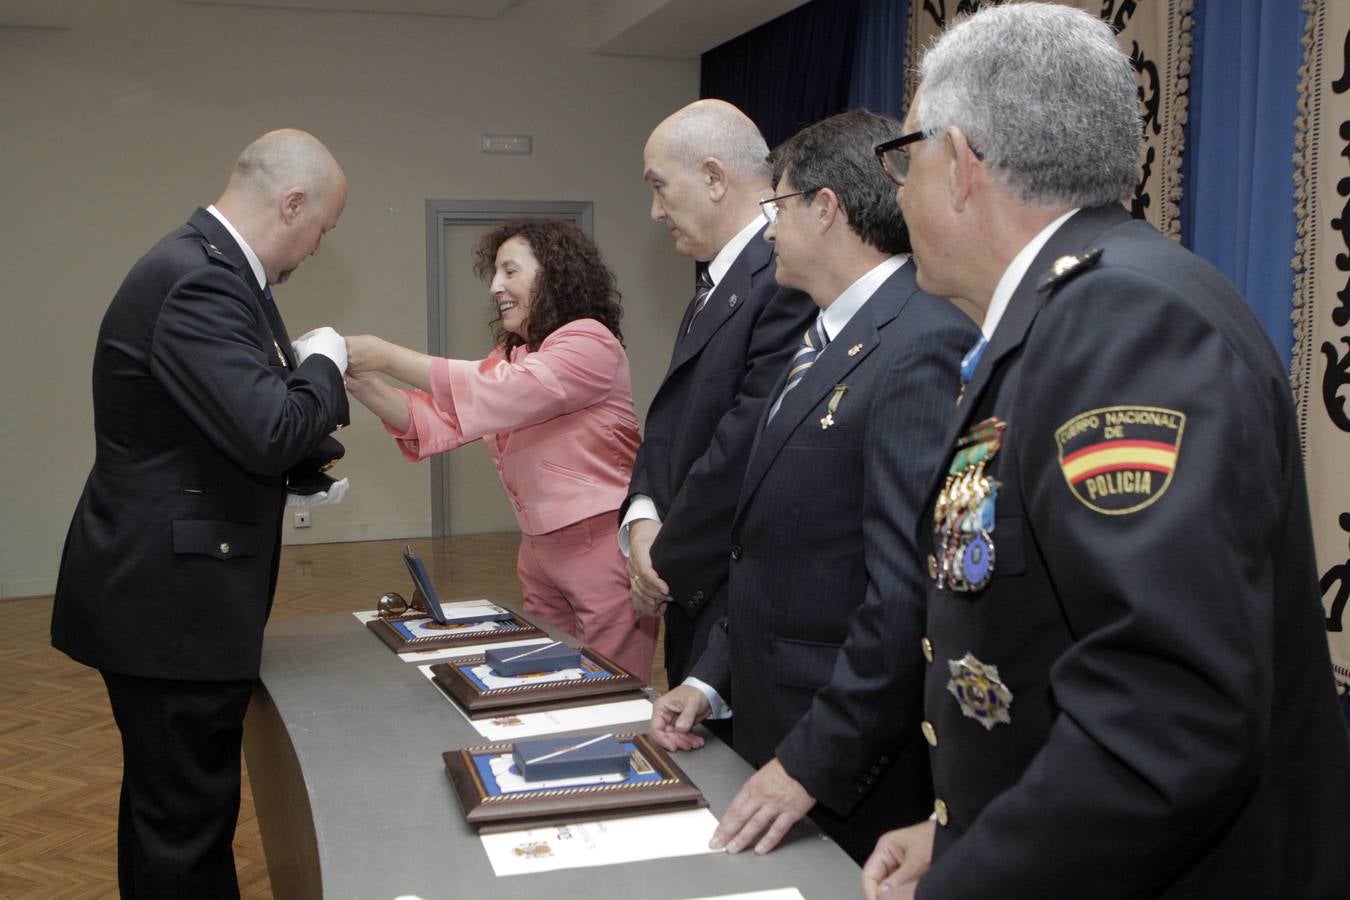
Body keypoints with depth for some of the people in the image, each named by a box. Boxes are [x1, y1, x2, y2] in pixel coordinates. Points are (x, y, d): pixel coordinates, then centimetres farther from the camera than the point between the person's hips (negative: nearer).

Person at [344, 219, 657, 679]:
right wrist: (363, 384, -8)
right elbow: (443, 420, 7)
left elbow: (500, 393, -25)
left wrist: (387, 356, -23)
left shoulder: (589, 342, -13)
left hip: (602, 547, -8)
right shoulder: (511, 354, 15)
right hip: (541, 551, 8)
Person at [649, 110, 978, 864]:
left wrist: (814, 764, -20)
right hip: (772, 734, 8)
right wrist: (713, 679, 10)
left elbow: (910, 589, -24)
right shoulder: (829, 339, 11)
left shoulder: (926, 344, -20)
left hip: (850, 775, -8)